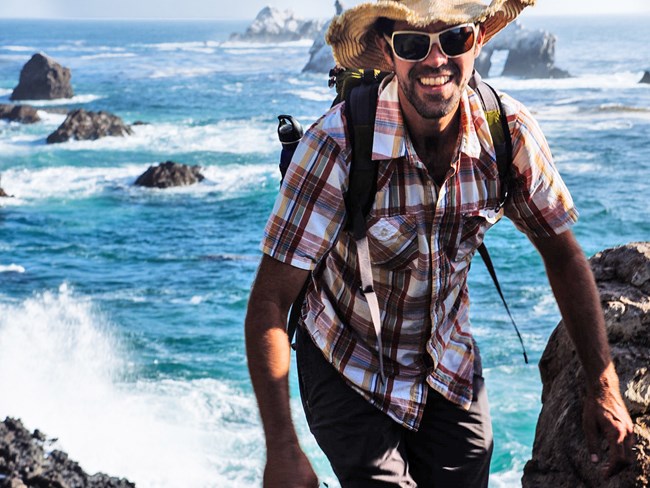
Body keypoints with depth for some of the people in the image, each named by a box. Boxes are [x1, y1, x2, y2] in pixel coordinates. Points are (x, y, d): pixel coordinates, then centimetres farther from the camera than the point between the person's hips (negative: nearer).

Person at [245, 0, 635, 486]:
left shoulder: (510, 132, -17)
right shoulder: (338, 145, -28)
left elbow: (561, 252, -1)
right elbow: (270, 300, -25)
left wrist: (604, 385, -7)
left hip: (451, 369, 4)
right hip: (350, 373, -3)